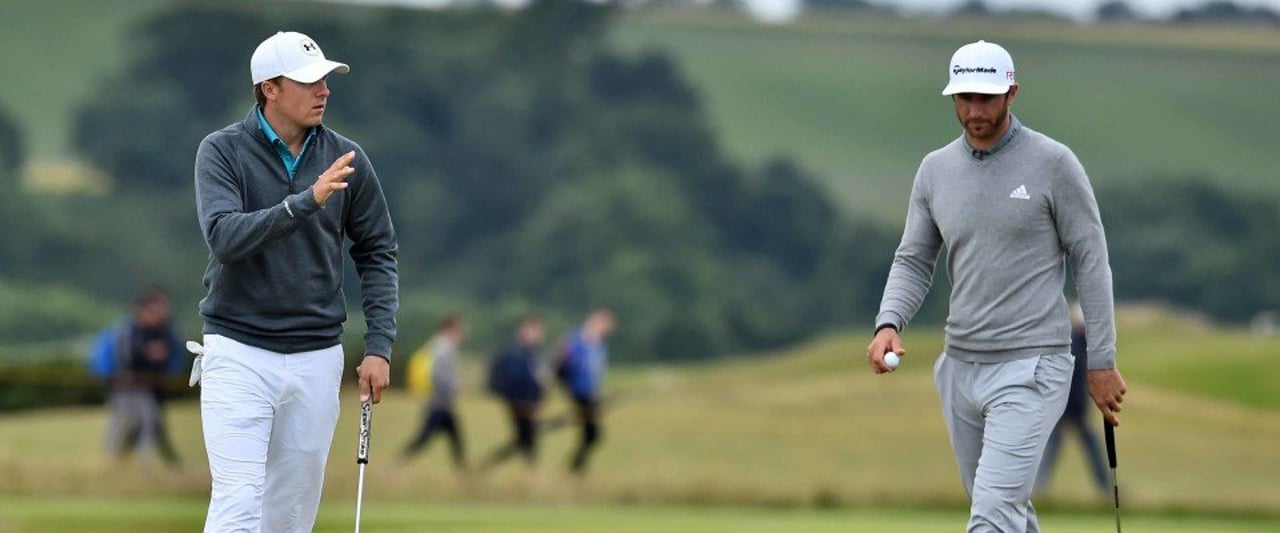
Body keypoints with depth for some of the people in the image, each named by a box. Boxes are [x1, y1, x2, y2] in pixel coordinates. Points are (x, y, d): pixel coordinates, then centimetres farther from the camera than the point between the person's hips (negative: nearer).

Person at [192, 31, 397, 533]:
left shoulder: (346, 159, 3)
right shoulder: (222, 151, -6)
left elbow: (377, 253, 10)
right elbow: (224, 237, -20)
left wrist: (379, 346, 1)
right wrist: (307, 201, -31)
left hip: (316, 358, 3)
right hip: (239, 353, -3)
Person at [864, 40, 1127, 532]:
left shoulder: (1053, 163, -7)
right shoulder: (936, 169, 7)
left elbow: (1090, 261, -4)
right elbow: (914, 261, 10)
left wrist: (1102, 362, -5)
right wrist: (889, 324, -10)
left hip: (1029, 369, -6)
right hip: (960, 366, 6)